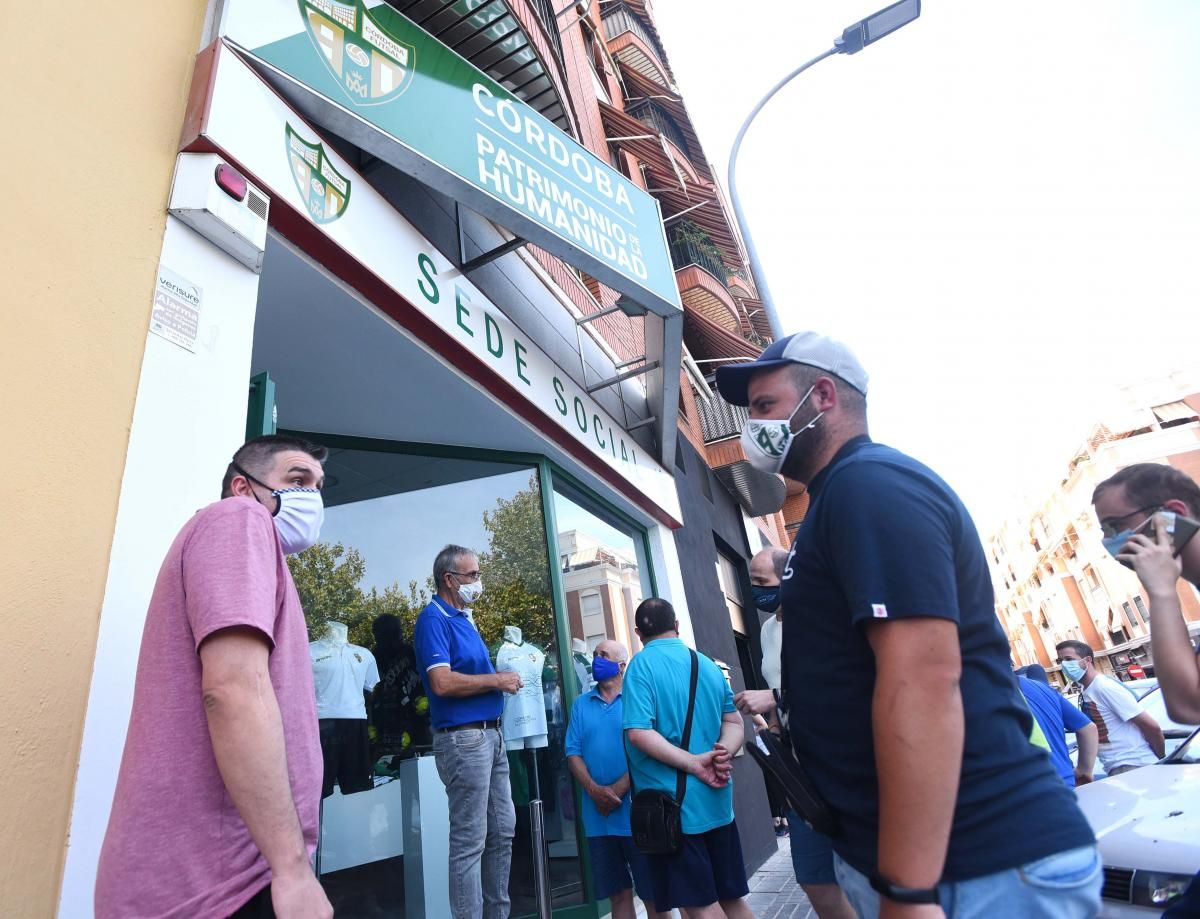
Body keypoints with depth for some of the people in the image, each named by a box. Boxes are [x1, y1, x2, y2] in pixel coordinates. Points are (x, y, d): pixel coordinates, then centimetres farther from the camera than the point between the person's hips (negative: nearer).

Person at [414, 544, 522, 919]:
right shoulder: (434, 618, -13)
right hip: (463, 738, -9)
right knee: (470, 840, 0)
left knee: (502, 831, 16)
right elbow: (442, 682, -24)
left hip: (490, 735, 9)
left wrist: (503, 677, 6)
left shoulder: (464, 618, 15)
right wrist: (497, 680, -15)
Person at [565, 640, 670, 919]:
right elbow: (573, 753, 5)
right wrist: (594, 790, -11)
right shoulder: (581, 704, 10)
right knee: (619, 894, 11)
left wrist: (618, 790, -14)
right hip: (598, 815, 3)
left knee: (654, 894, 4)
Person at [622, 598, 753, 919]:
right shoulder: (708, 664, 9)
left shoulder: (642, 664, -10)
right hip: (716, 800, 6)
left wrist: (695, 763, -18)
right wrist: (723, 753, -8)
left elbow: (639, 732, -21)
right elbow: (734, 722, 10)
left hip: (672, 803, -6)